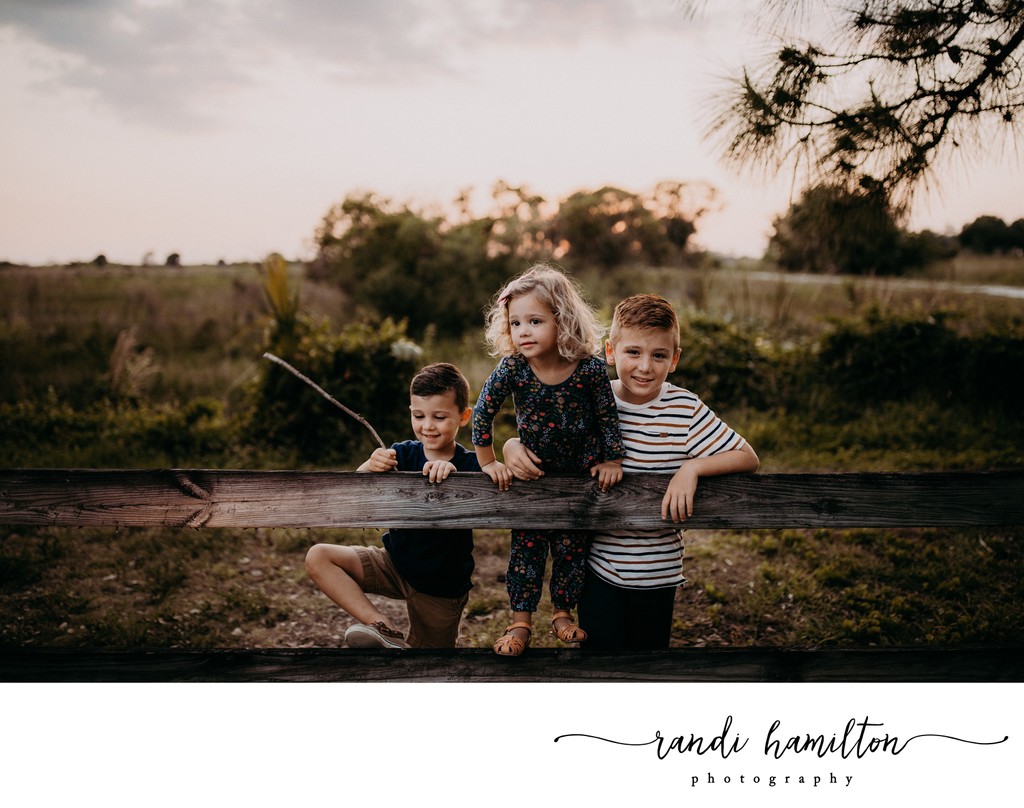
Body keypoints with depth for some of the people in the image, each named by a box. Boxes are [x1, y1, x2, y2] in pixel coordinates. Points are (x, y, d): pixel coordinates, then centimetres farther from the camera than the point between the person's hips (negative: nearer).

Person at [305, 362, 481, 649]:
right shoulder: (402, 454, -8)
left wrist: (451, 472, -47)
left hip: (442, 588, -3)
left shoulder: (469, 464, -14)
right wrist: (370, 467, -41)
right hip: (394, 563, 3)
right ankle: (385, 629, -20)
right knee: (318, 557, -16)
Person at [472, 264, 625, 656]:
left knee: (571, 546, 9)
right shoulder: (512, 367, -20)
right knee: (526, 546, 3)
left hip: (580, 473, 0)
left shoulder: (590, 368, -22)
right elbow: (483, 411, -11)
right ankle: (520, 622, 15)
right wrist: (488, 462, -7)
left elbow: (608, 416, -9)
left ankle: (563, 613, 28)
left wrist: (612, 461, -5)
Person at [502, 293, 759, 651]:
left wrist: (693, 466, -25)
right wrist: (513, 447, -20)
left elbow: (748, 458, -9)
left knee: (649, 647, 17)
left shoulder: (686, 410, -11)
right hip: (598, 566, 0)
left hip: (657, 571, 0)